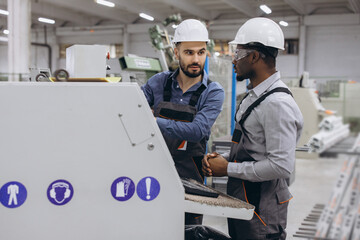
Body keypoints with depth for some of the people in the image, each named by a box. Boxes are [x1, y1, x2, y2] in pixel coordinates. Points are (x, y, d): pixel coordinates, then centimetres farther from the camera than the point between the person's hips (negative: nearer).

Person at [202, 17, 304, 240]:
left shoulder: (277, 104, -22)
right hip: (241, 203, 9)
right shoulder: (253, 96, 11)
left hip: (261, 211, -9)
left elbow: (282, 166, -27)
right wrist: (223, 158, 1)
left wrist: (228, 169, -19)